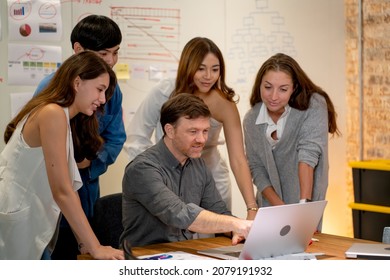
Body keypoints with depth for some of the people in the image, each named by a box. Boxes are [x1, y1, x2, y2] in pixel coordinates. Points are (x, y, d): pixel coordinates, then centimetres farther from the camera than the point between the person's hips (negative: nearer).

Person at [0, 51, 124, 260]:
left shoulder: (67, 119, 15)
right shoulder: (52, 114, -15)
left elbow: (67, 188, 11)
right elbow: (62, 191, -19)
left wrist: (85, 242, 5)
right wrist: (95, 248, -17)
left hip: (30, 227, 9)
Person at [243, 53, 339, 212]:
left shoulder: (313, 106, -15)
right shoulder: (251, 119, -6)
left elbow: (309, 152, -26)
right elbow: (256, 167, -1)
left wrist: (304, 203, -36)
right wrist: (279, 207, -14)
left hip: (307, 203, -3)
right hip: (270, 203, 3)